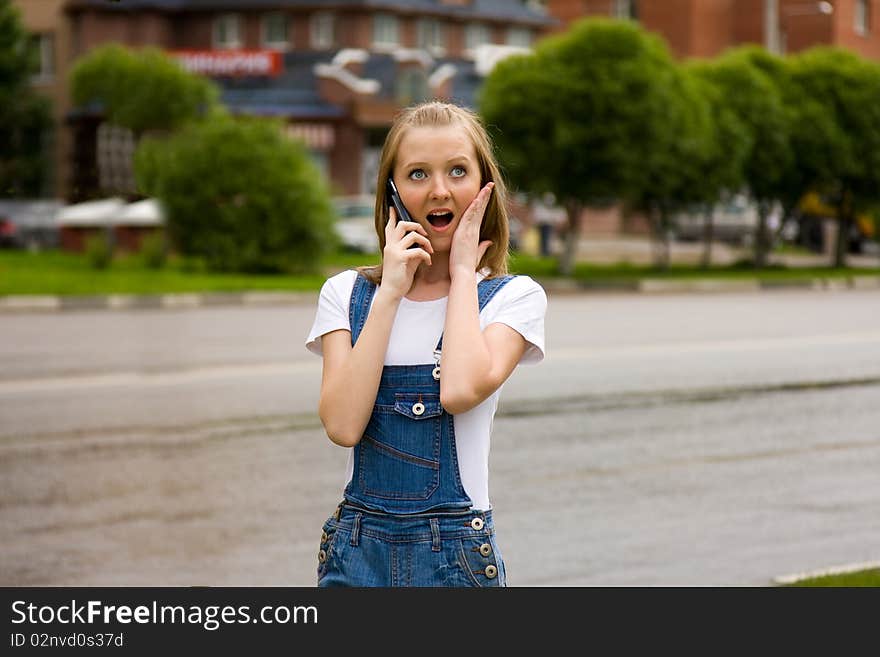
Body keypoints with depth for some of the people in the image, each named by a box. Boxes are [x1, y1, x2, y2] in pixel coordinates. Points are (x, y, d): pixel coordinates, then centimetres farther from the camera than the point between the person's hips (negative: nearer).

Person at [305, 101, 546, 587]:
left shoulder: (514, 297, 0)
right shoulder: (346, 294, 5)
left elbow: (462, 391, -21)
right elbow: (342, 424, -11)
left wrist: (464, 272, -8)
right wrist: (390, 291, -10)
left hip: (455, 556, -2)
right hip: (357, 549, 2)